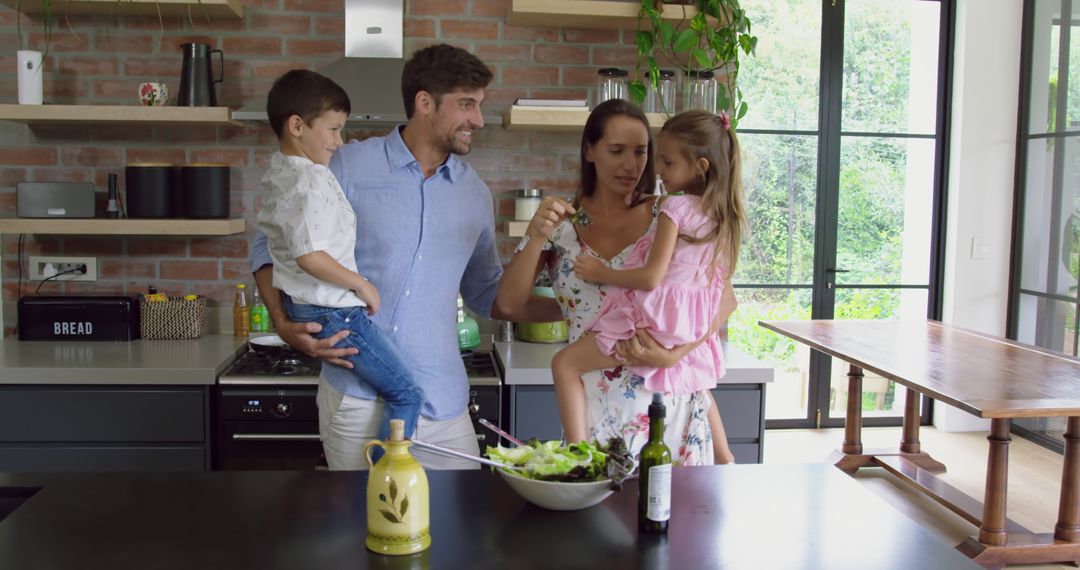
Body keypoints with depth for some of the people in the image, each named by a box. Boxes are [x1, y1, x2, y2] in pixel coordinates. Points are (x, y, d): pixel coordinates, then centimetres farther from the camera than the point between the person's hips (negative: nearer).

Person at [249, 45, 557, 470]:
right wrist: (284, 325, -10)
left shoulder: (476, 194, 9)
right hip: (356, 399, -3)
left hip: (440, 405, 3)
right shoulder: (351, 167, -3)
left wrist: (569, 309, 10)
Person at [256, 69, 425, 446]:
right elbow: (309, 255, -28)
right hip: (333, 312, -11)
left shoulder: (279, 171, 11)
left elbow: (266, 233, 24)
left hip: (299, 303, 11)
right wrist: (362, 285, -16)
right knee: (406, 397, -5)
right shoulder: (310, 182, -21)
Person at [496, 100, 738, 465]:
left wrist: (675, 353, -20)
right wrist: (536, 238, -19)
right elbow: (508, 303, -4)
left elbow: (724, 298, -5)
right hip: (595, 405, 1)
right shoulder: (561, 224, 1)